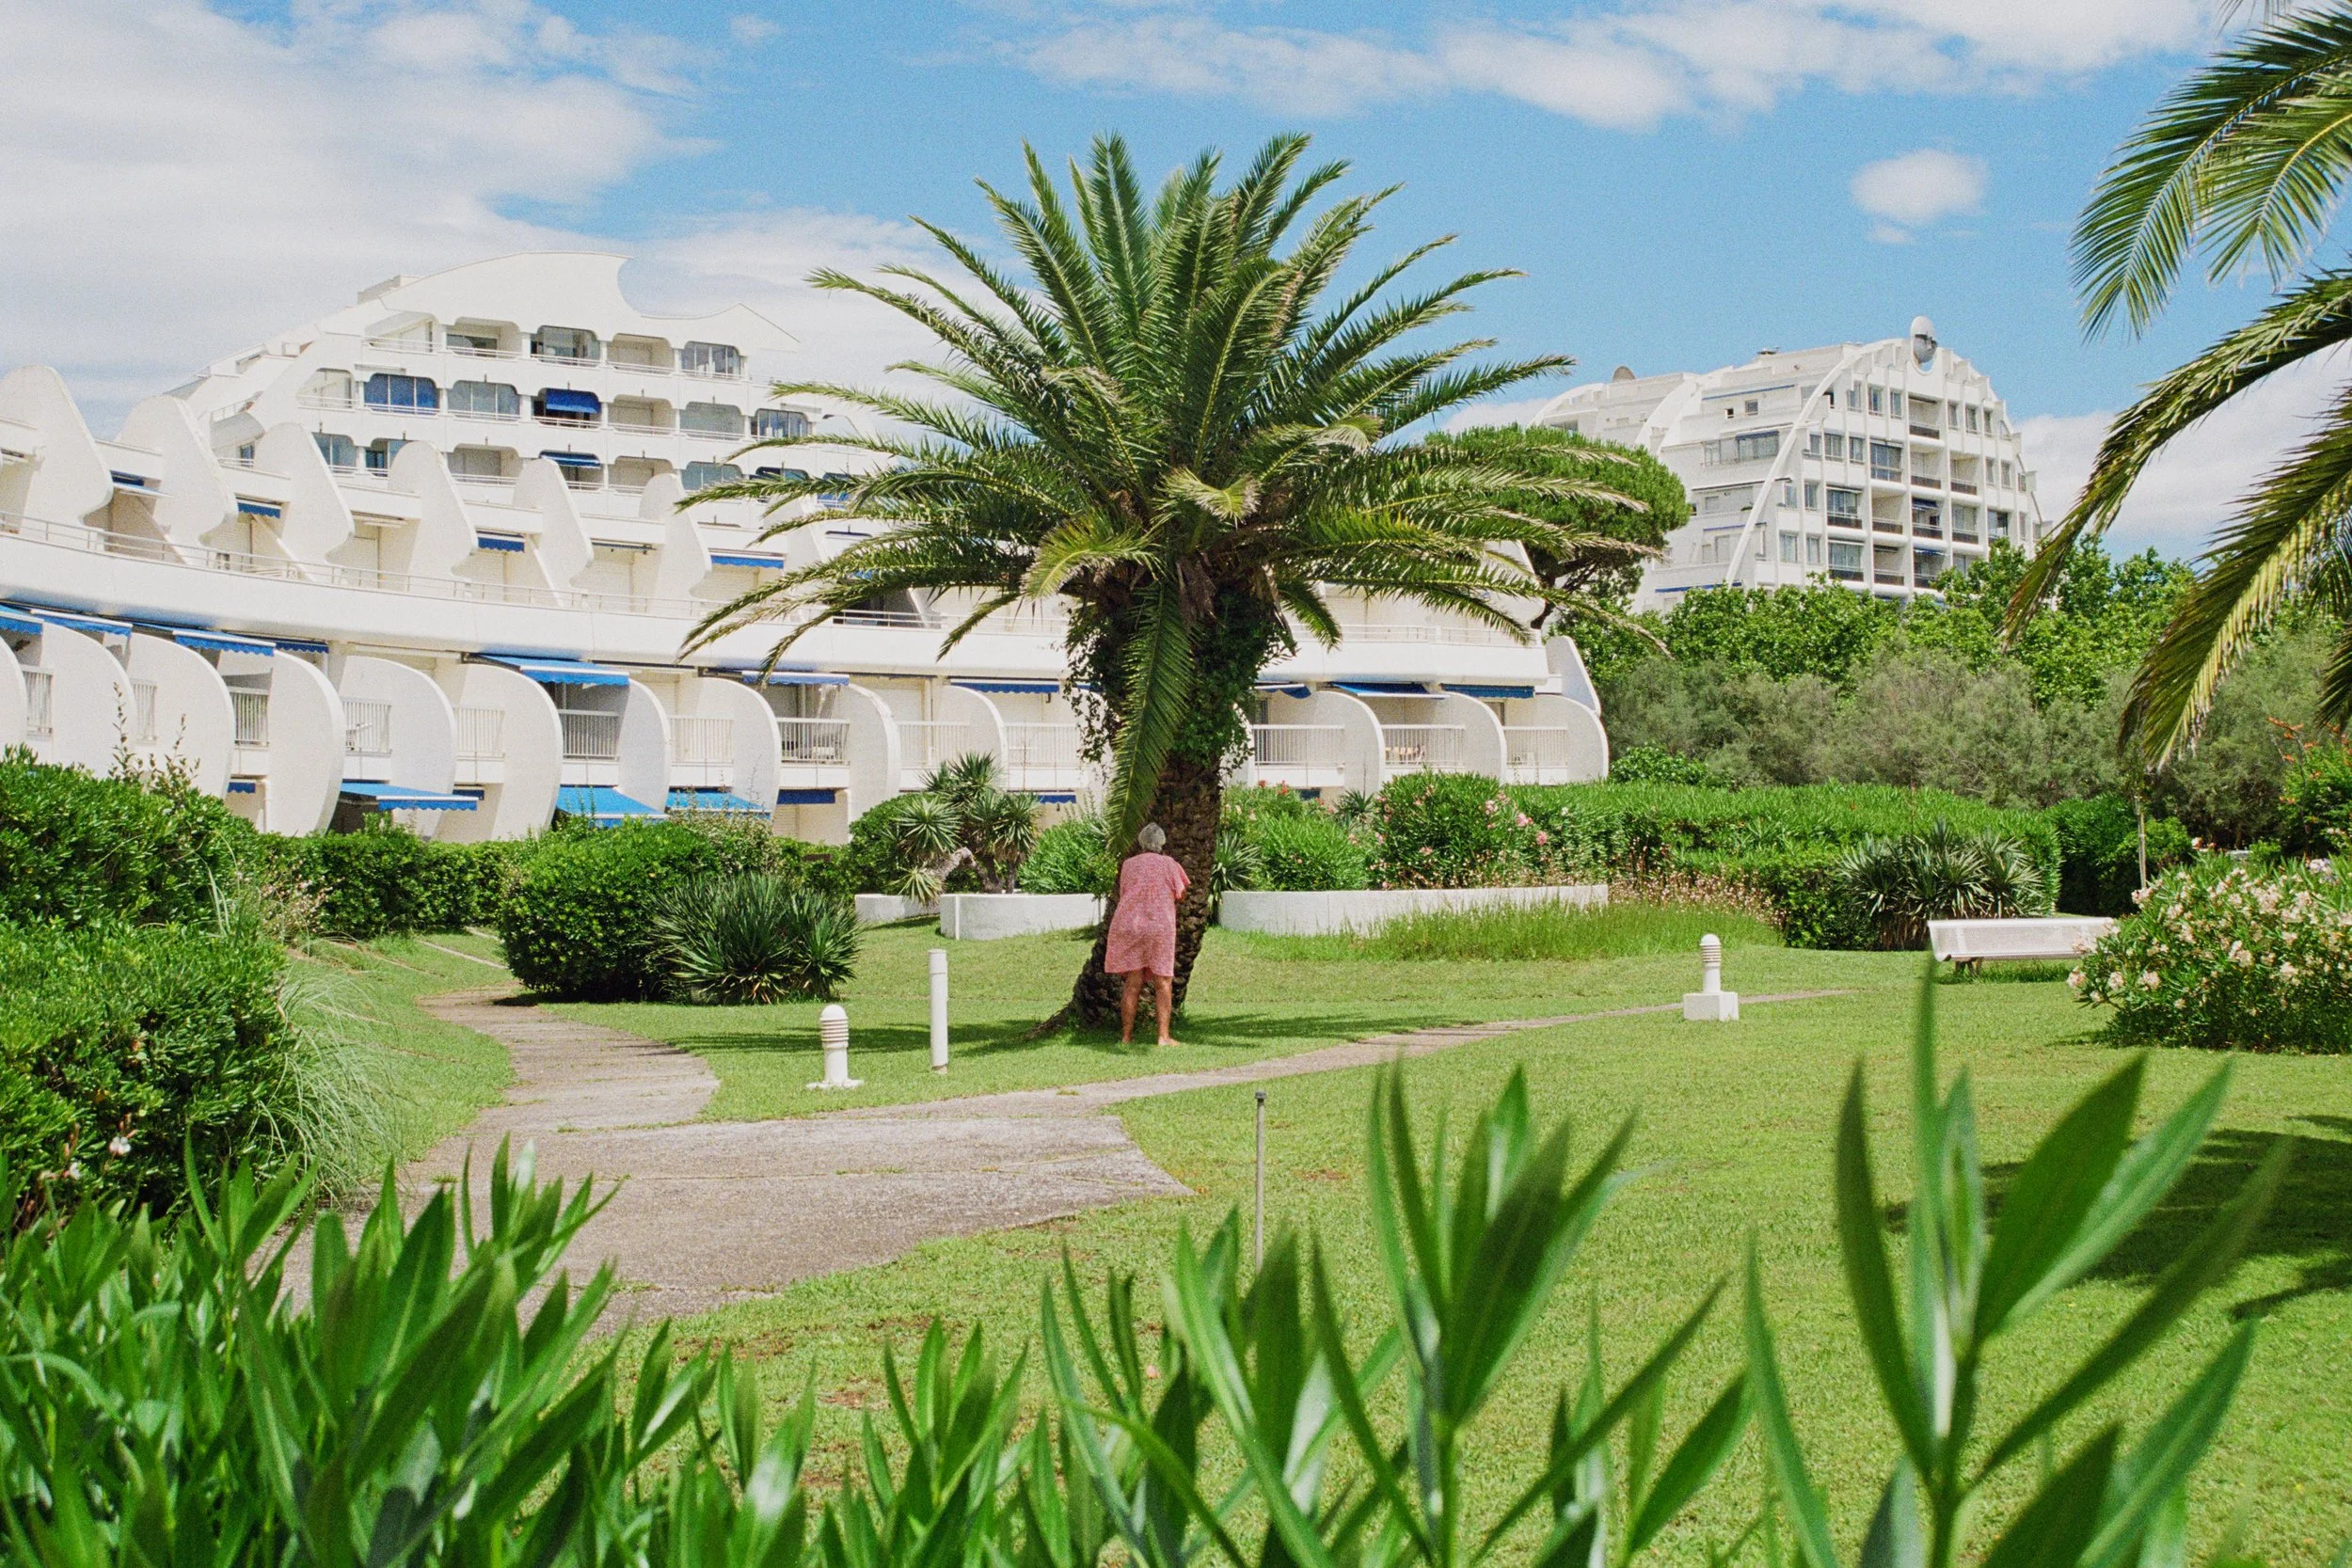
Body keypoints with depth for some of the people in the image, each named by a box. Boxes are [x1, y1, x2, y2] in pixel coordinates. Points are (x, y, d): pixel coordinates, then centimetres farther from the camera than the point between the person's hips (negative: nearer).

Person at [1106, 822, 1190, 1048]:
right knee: (1163, 983, 2)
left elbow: (1123, 894, 17)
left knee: (1133, 983, 4)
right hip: (1160, 926, -2)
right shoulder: (1169, 864, 7)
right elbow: (1180, 894, 11)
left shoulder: (1129, 864, 12)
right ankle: (1163, 1036, -6)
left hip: (1127, 925, 2)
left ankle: (1126, 1036, 3)